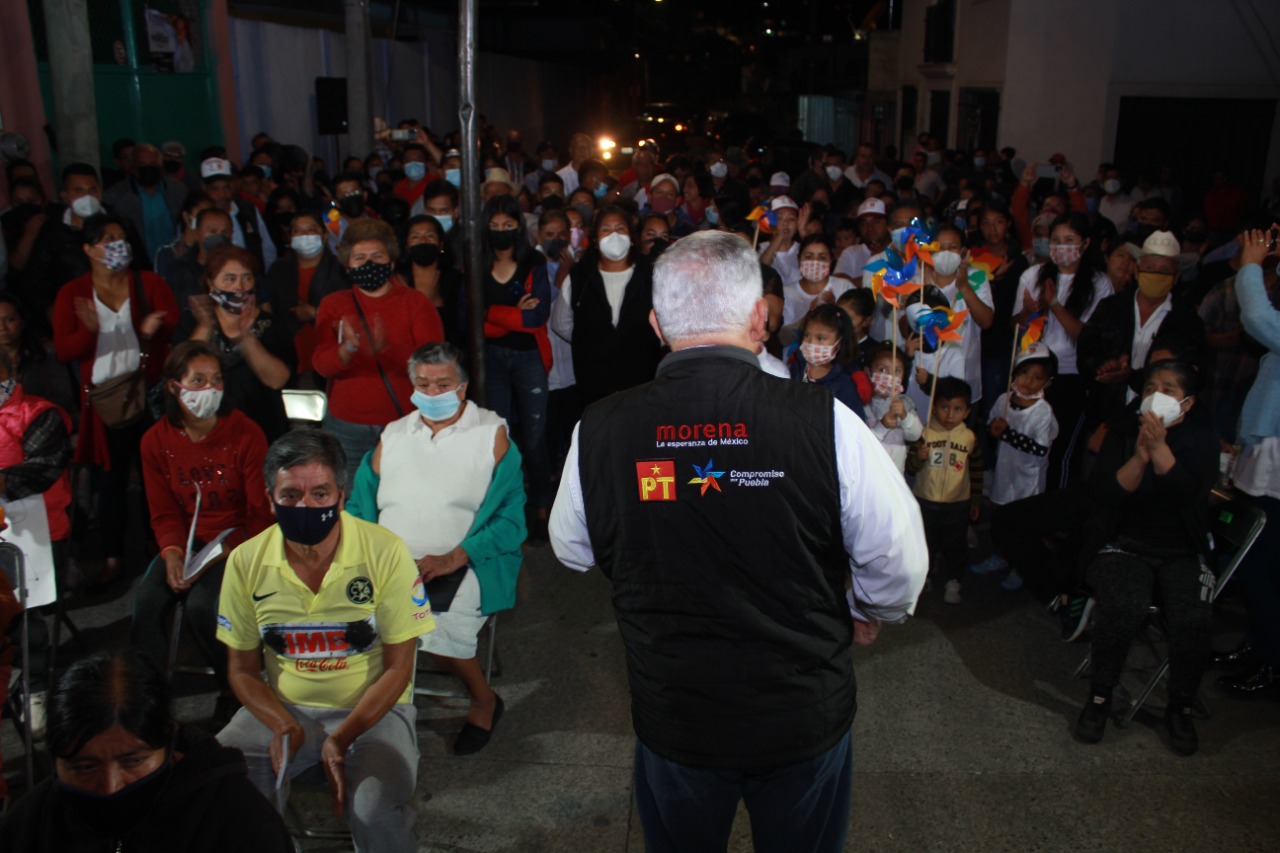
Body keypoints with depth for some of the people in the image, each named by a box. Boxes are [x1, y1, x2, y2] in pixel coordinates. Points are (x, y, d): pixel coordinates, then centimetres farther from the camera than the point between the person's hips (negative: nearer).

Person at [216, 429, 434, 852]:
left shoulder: (385, 553, -14)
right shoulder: (246, 562, -5)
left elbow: (397, 668, -9)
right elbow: (243, 670, 4)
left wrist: (343, 738, -20)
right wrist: (284, 726, -15)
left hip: (372, 710, -3)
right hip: (282, 709, 3)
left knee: (378, 815, -29)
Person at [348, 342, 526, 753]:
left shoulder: (492, 433, 4)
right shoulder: (393, 436, 19)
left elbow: (509, 515, -4)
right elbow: (361, 504, 15)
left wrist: (456, 557, -17)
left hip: (464, 564, -3)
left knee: (442, 628, -31)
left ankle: (484, 701, 2)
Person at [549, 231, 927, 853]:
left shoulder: (598, 431, -17)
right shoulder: (825, 423, -23)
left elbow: (573, 550, 1)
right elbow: (899, 561, -13)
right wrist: (870, 612, 10)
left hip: (671, 721, 1)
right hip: (805, 717, -1)